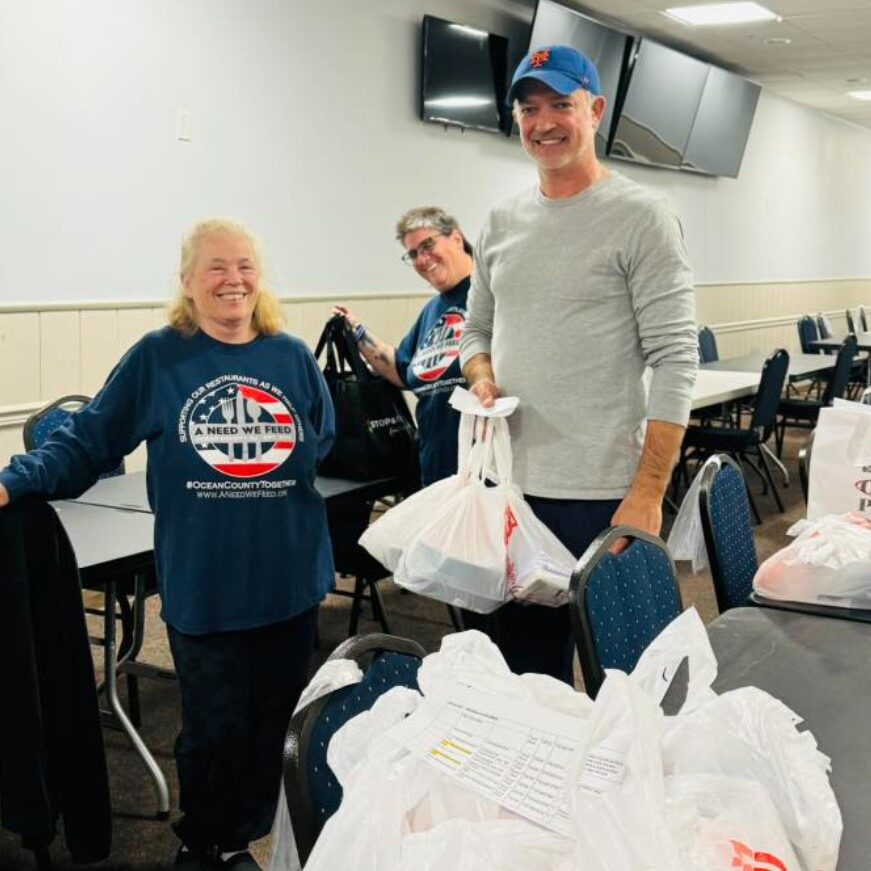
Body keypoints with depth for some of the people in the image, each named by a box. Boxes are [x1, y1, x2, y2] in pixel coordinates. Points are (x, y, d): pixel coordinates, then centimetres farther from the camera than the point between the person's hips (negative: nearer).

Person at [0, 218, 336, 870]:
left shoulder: (294, 359, 4)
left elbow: (333, 453, 13)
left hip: (290, 583, 3)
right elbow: (87, 442, -3)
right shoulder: (158, 358, -5)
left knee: (276, 720, 15)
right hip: (202, 588, -3)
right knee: (215, 728, 6)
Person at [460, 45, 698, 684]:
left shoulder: (640, 217, -7)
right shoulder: (502, 223, 11)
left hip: (602, 493, -5)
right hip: (511, 485, 6)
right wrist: (483, 378, -4)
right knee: (526, 666, 17)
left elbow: (675, 364, -12)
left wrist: (648, 493, -18)